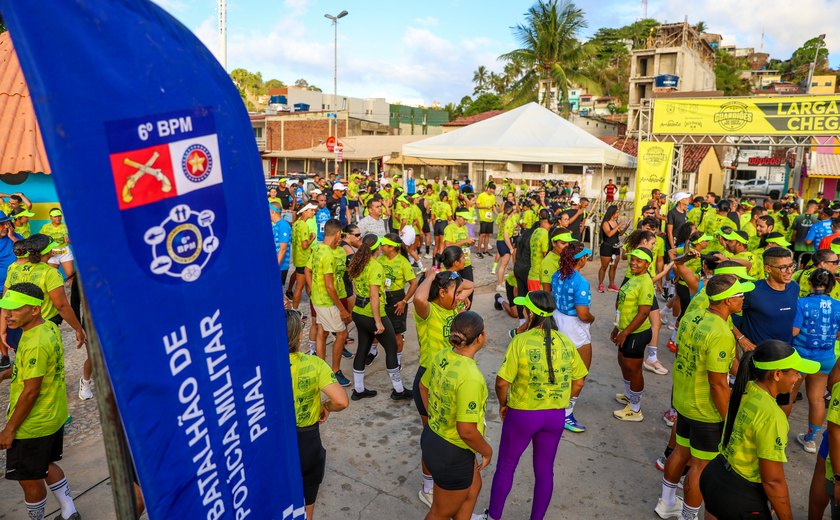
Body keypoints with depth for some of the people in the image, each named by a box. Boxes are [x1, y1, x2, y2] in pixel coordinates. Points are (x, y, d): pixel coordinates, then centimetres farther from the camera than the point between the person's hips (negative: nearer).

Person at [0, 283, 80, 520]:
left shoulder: (36, 344, -28)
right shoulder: (50, 327, -2)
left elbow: (30, 392, -24)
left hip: (32, 425, -9)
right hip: (54, 416, 9)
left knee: (29, 479, 12)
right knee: (47, 465, 25)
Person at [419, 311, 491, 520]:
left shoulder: (441, 356, -8)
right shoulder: (470, 378, -33)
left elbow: (423, 387, 9)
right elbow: (466, 431, -31)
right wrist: (487, 451, -12)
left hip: (432, 437, 8)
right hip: (452, 454, -8)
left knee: (473, 488, 32)